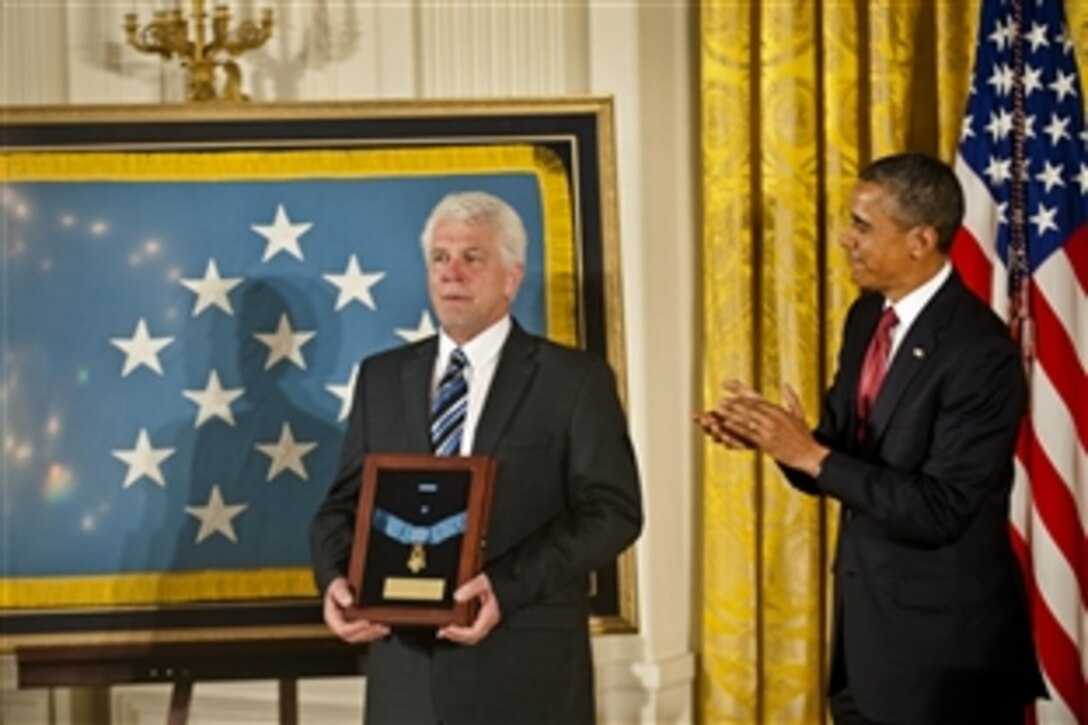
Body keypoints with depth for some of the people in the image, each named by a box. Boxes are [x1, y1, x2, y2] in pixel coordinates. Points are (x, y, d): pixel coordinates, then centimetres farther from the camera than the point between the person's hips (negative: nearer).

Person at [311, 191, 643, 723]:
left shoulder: (574, 378, 0)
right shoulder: (381, 376, 12)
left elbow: (613, 510, -8)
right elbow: (345, 502, 13)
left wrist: (508, 584, -21)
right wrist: (335, 578, -9)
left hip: (525, 670, -3)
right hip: (406, 668, 4)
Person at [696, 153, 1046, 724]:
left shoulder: (981, 353, -22)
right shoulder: (867, 315, 4)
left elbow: (939, 511, -24)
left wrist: (812, 455, -26)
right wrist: (777, 435, -11)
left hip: (944, 633, -8)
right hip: (864, 611, 8)